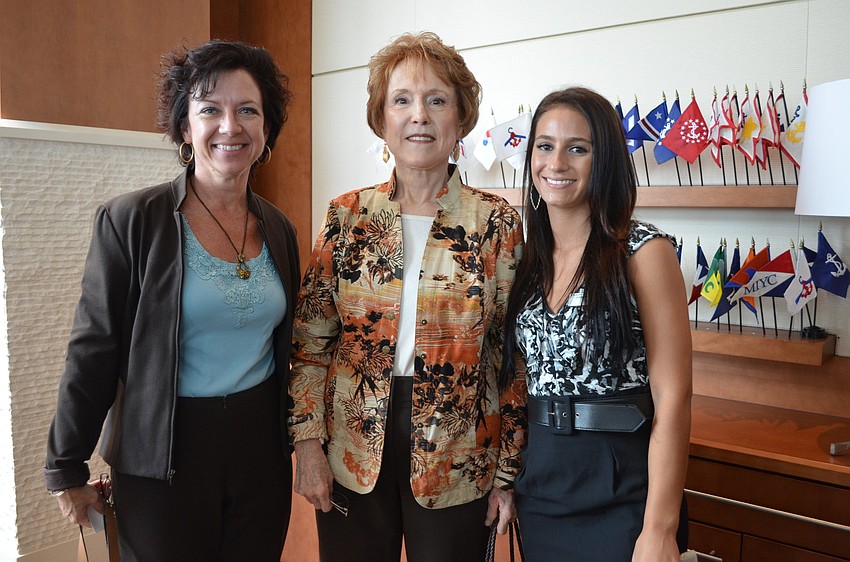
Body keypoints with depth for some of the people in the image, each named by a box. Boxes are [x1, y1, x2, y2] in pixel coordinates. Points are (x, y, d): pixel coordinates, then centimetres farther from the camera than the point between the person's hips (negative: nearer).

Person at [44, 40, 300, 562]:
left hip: (262, 448, 4)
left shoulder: (279, 229, 3)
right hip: (163, 457, -4)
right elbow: (93, 353, -8)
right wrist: (67, 470, -4)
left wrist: (298, 441, 14)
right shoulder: (131, 221, -12)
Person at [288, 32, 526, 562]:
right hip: (352, 456, 2)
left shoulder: (497, 223, -6)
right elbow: (311, 339, 2)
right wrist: (308, 440, -4)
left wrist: (508, 472, -2)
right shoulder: (347, 215, -1)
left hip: (456, 463, -1)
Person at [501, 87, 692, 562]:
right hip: (539, 487, 5)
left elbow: (673, 398, -15)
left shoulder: (643, 251, -12)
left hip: (619, 491, -5)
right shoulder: (531, 258, 4)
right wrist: (506, 481, 8)